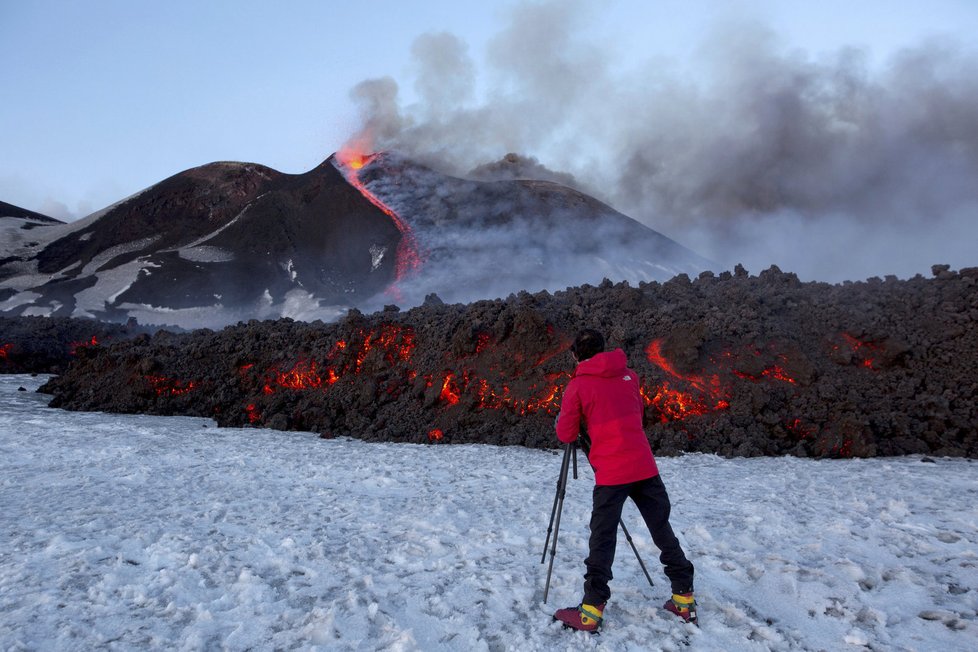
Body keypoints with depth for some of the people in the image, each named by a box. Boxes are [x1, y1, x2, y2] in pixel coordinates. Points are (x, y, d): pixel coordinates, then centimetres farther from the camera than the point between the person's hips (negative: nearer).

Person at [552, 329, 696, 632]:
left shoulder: (578, 385, -2)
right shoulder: (628, 375, 10)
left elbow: (566, 434, 1)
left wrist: (564, 417, 21)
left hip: (611, 473, -4)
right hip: (645, 467, 4)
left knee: (602, 539, 2)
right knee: (662, 530, 14)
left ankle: (591, 611, 1)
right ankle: (685, 599, 20)